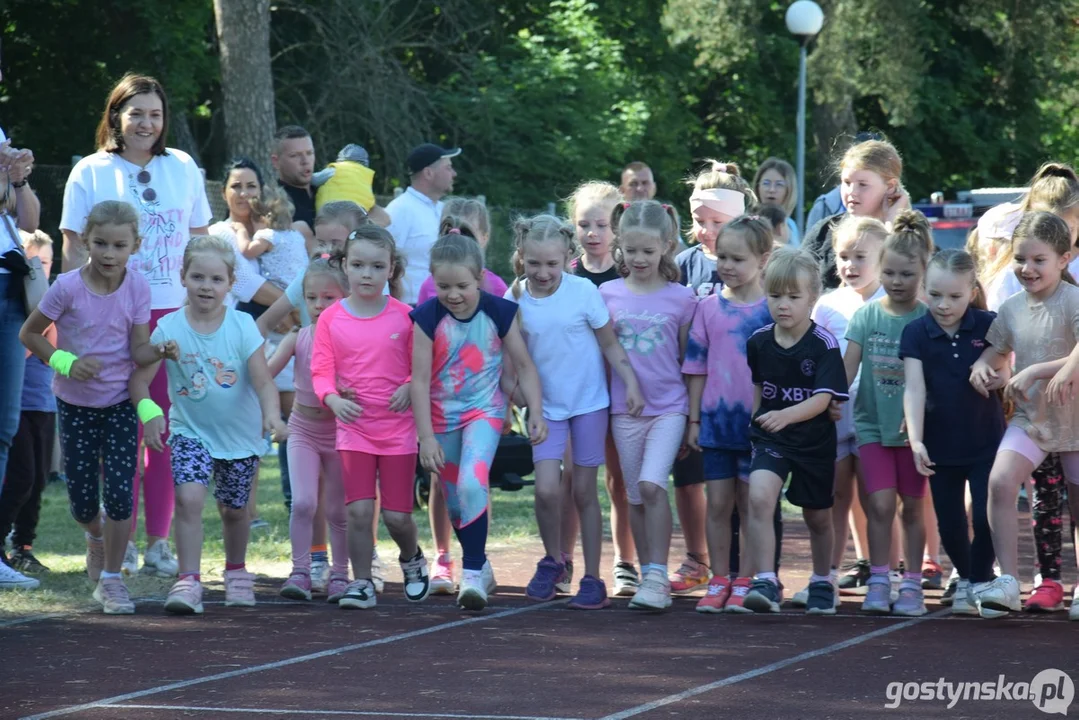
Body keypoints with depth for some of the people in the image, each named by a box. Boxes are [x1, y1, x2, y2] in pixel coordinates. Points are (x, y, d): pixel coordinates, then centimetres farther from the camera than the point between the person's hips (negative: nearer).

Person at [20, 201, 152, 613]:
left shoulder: (137, 288, -11)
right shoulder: (68, 288, -17)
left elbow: (138, 348, -9)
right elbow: (29, 334, -7)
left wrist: (159, 350, -31)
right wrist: (65, 361, -20)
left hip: (120, 403, 0)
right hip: (75, 404, 0)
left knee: (119, 491, -11)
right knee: (83, 500, 4)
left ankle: (111, 578, 4)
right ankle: (95, 538, 40)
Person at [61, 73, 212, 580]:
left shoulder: (183, 168, 12)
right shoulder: (90, 173, 3)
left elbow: (200, 241, 16)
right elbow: (75, 250, 2)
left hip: (176, 311, 3)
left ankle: (158, 541, 6)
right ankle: (121, 538, 4)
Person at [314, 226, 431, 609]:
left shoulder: (404, 316, -2)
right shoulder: (332, 318, -1)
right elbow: (321, 370, -2)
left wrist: (409, 387, -16)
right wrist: (333, 398, -21)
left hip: (398, 425, -1)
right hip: (353, 425, 1)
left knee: (397, 514, 3)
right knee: (359, 509, -8)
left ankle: (412, 559, 34)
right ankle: (361, 583, 5)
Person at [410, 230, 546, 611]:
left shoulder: (499, 312, -11)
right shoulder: (428, 318, -12)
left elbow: (524, 366, -1)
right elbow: (420, 379, -11)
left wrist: (536, 414, -7)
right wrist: (426, 436, -14)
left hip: (484, 411, -2)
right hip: (443, 416, 2)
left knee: (471, 483, -25)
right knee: (455, 501, 12)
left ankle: (473, 573, -20)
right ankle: (480, 567, 33)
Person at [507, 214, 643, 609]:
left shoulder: (584, 292, -10)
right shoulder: (514, 300, -6)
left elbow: (610, 344, -3)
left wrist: (631, 384, -9)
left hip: (589, 402, -1)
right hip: (546, 406, 1)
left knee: (584, 490, 3)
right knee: (547, 489, -13)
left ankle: (592, 579, 14)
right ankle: (553, 559, 13)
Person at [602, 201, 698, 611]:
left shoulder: (681, 299, 0)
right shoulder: (608, 295, 4)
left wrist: (694, 418, 7)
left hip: (668, 407, -3)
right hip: (624, 409, 3)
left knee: (652, 484, -18)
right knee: (635, 495, 7)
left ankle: (657, 576, -15)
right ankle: (647, 575, 16)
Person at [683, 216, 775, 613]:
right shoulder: (709, 308, 4)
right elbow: (696, 367, 8)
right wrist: (693, 419, 5)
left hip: (758, 422, -2)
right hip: (716, 417, 2)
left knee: (751, 504, 4)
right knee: (718, 503, 5)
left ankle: (745, 584, 11)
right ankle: (718, 583, 12)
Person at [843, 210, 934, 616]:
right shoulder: (867, 316, 2)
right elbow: (848, 366, -2)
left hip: (913, 426, -1)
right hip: (873, 422, 1)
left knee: (911, 507, 7)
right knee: (880, 503, -8)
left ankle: (912, 585, 15)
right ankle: (878, 583, 0)